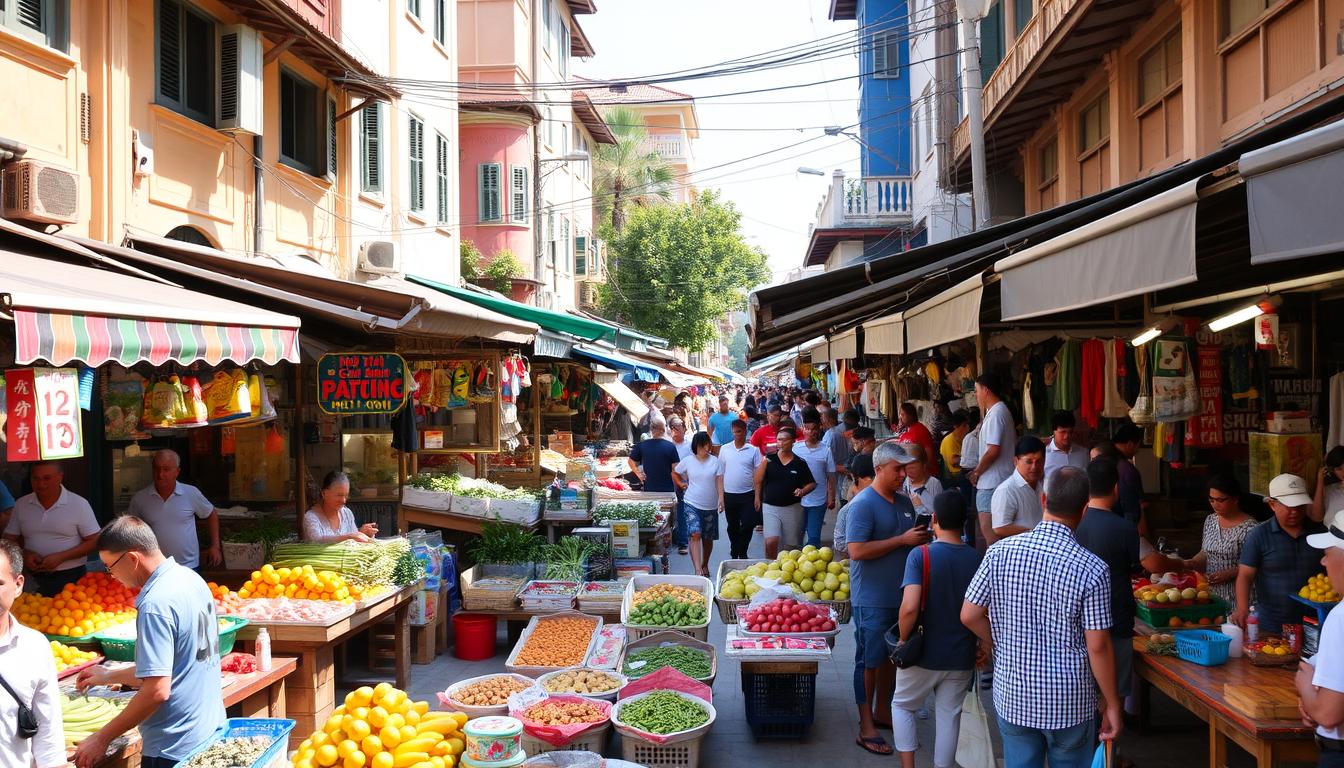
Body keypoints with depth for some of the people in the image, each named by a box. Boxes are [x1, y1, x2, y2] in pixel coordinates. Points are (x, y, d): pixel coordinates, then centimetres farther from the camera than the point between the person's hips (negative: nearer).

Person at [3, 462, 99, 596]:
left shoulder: (79, 504, -5)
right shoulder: (21, 505, 6)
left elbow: (94, 541, -6)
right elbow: (9, 539, 13)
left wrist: (61, 557, -16)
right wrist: (24, 554, -8)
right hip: (33, 580, 3)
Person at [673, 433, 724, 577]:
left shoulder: (715, 461, -2)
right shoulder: (687, 461, 0)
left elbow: (719, 481, -5)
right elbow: (674, 473, 17)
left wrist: (721, 498, -16)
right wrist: (681, 484, 4)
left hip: (711, 506, 1)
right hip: (692, 504, -1)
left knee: (708, 538, 13)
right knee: (695, 534, -16)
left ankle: (705, 565, 35)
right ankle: (698, 570, -22)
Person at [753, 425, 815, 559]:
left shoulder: (800, 463, 0)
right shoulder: (769, 459, -2)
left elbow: (812, 483, 7)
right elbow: (758, 480, -7)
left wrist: (803, 491, -11)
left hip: (792, 508, 1)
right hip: (770, 506, -1)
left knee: (791, 545, 9)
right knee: (771, 542, -17)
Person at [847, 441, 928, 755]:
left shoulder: (905, 503, 9)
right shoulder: (863, 503, -15)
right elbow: (857, 551, -24)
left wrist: (921, 540, 1)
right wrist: (902, 540, -22)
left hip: (901, 596, 7)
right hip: (872, 599, -7)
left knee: (891, 656, 17)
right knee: (870, 659, 2)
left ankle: (882, 711, 34)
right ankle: (866, 727, 11)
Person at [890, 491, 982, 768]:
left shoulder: (921, 555, -17)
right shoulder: (977, 559, -5)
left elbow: (910, 607, -26)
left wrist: (903, 640, -10)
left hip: (924, 654, -3)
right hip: (961, 657, 3)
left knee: (902, 705, 18)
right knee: (949, 716, 15)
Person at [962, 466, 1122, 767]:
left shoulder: (999, 552, -10)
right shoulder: (1092, 569, -17)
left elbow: (969, 616, -5)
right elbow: (1098, 646, -14)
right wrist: (1112, 705, -2)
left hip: (1012, 695, 2)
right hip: (1070, 702, -2)